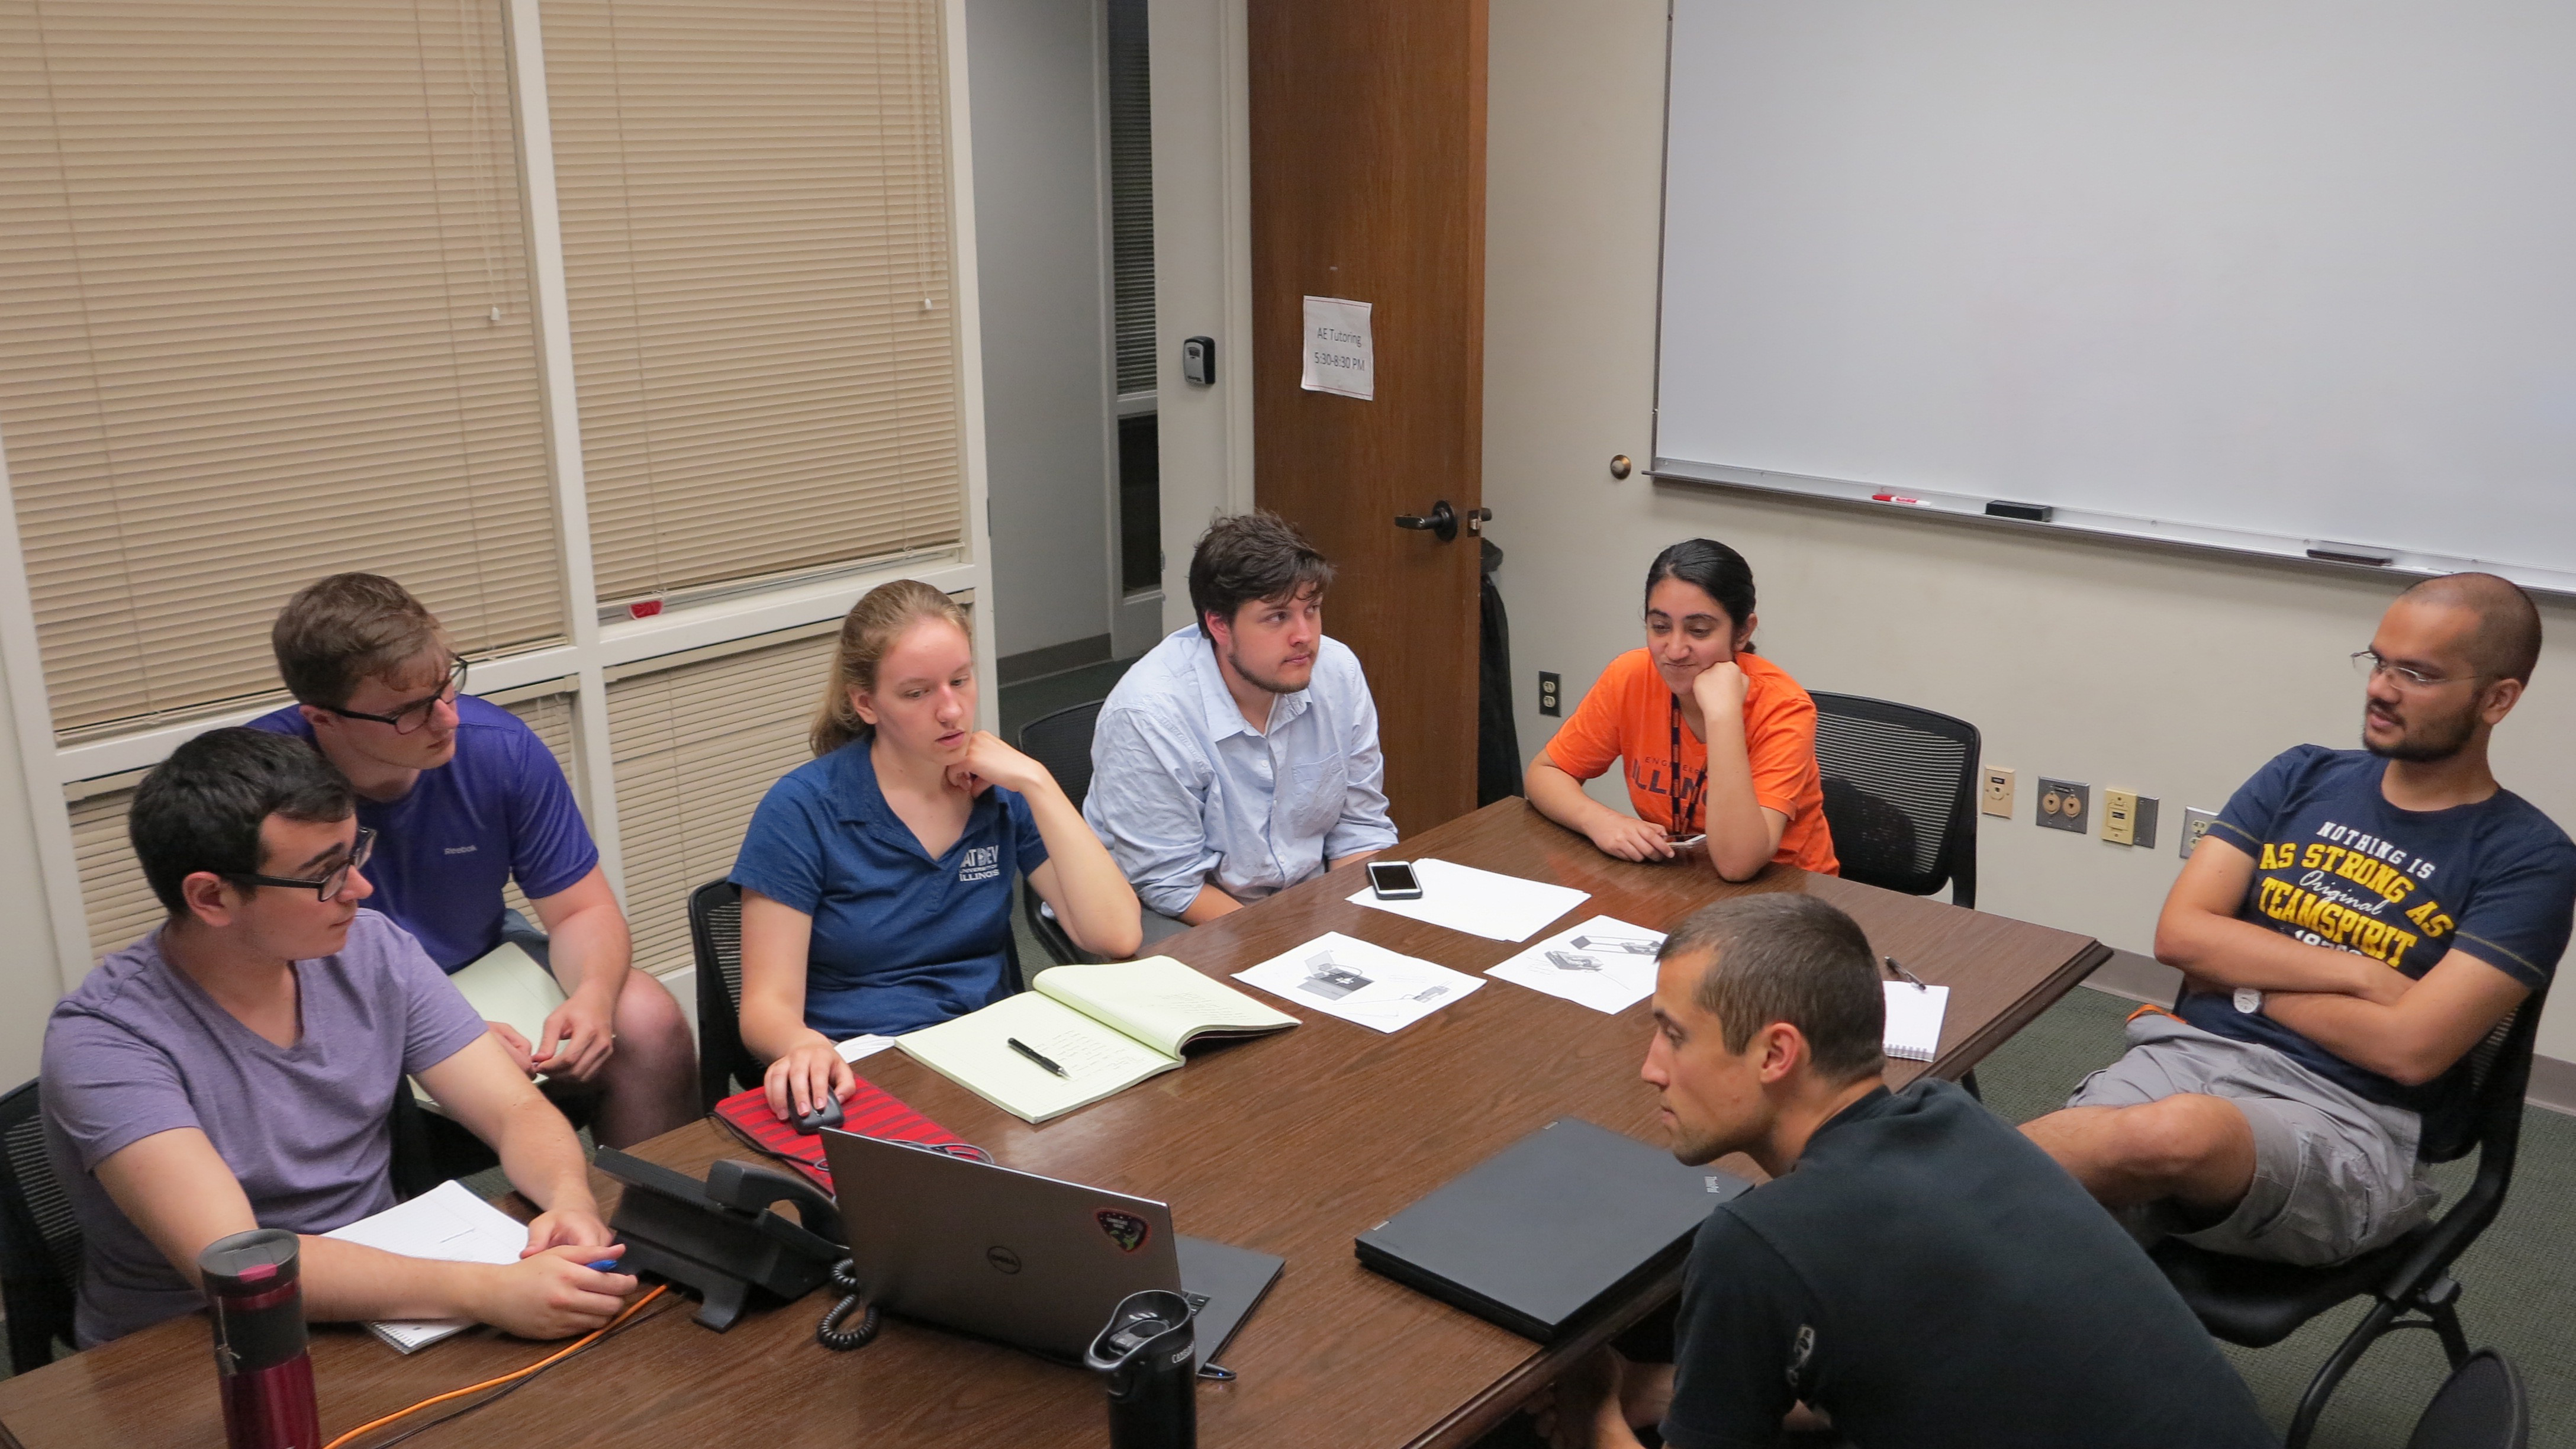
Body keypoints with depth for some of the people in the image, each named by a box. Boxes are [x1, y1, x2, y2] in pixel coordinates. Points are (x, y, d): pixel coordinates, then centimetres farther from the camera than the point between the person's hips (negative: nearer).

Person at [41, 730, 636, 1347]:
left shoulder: (374, 952, -3)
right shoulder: (105, 1039, -19)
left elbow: (519, 1111, -4)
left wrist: (572, 1202, -27)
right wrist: (486, 1292, -42)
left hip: (382, 1307, 5)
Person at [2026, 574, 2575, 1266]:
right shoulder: (2300, 778, 13)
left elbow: (2409, 1048, -11)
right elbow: (2180, 933, 3)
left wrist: (2241, 977, -1)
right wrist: (2362, 975, -6)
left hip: (2351, 1118, -3)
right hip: (2190, 1052, 3)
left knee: (2178, 1133, -39)